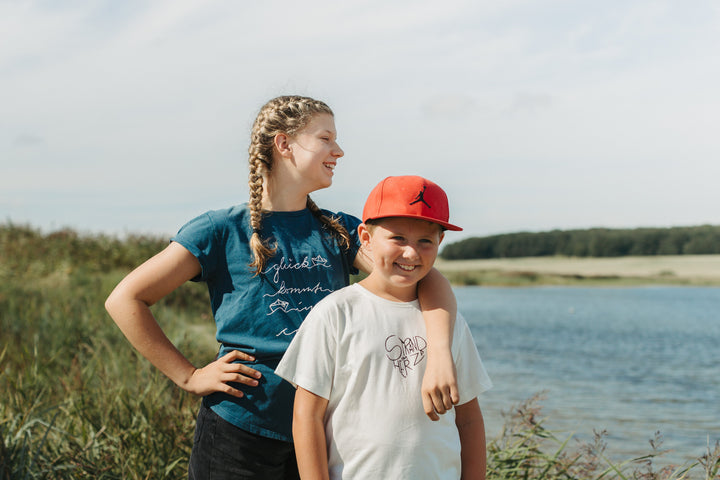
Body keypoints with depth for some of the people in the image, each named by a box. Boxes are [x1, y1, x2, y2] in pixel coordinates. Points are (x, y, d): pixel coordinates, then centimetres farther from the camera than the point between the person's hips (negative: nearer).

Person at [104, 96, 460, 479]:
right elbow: (125, 299, -4)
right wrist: (189, 376, -8)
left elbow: (426, 278, -6)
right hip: (239, 435, -4)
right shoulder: (223, 230, -5)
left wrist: (439, 358, -24)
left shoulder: (340, 232, 6)